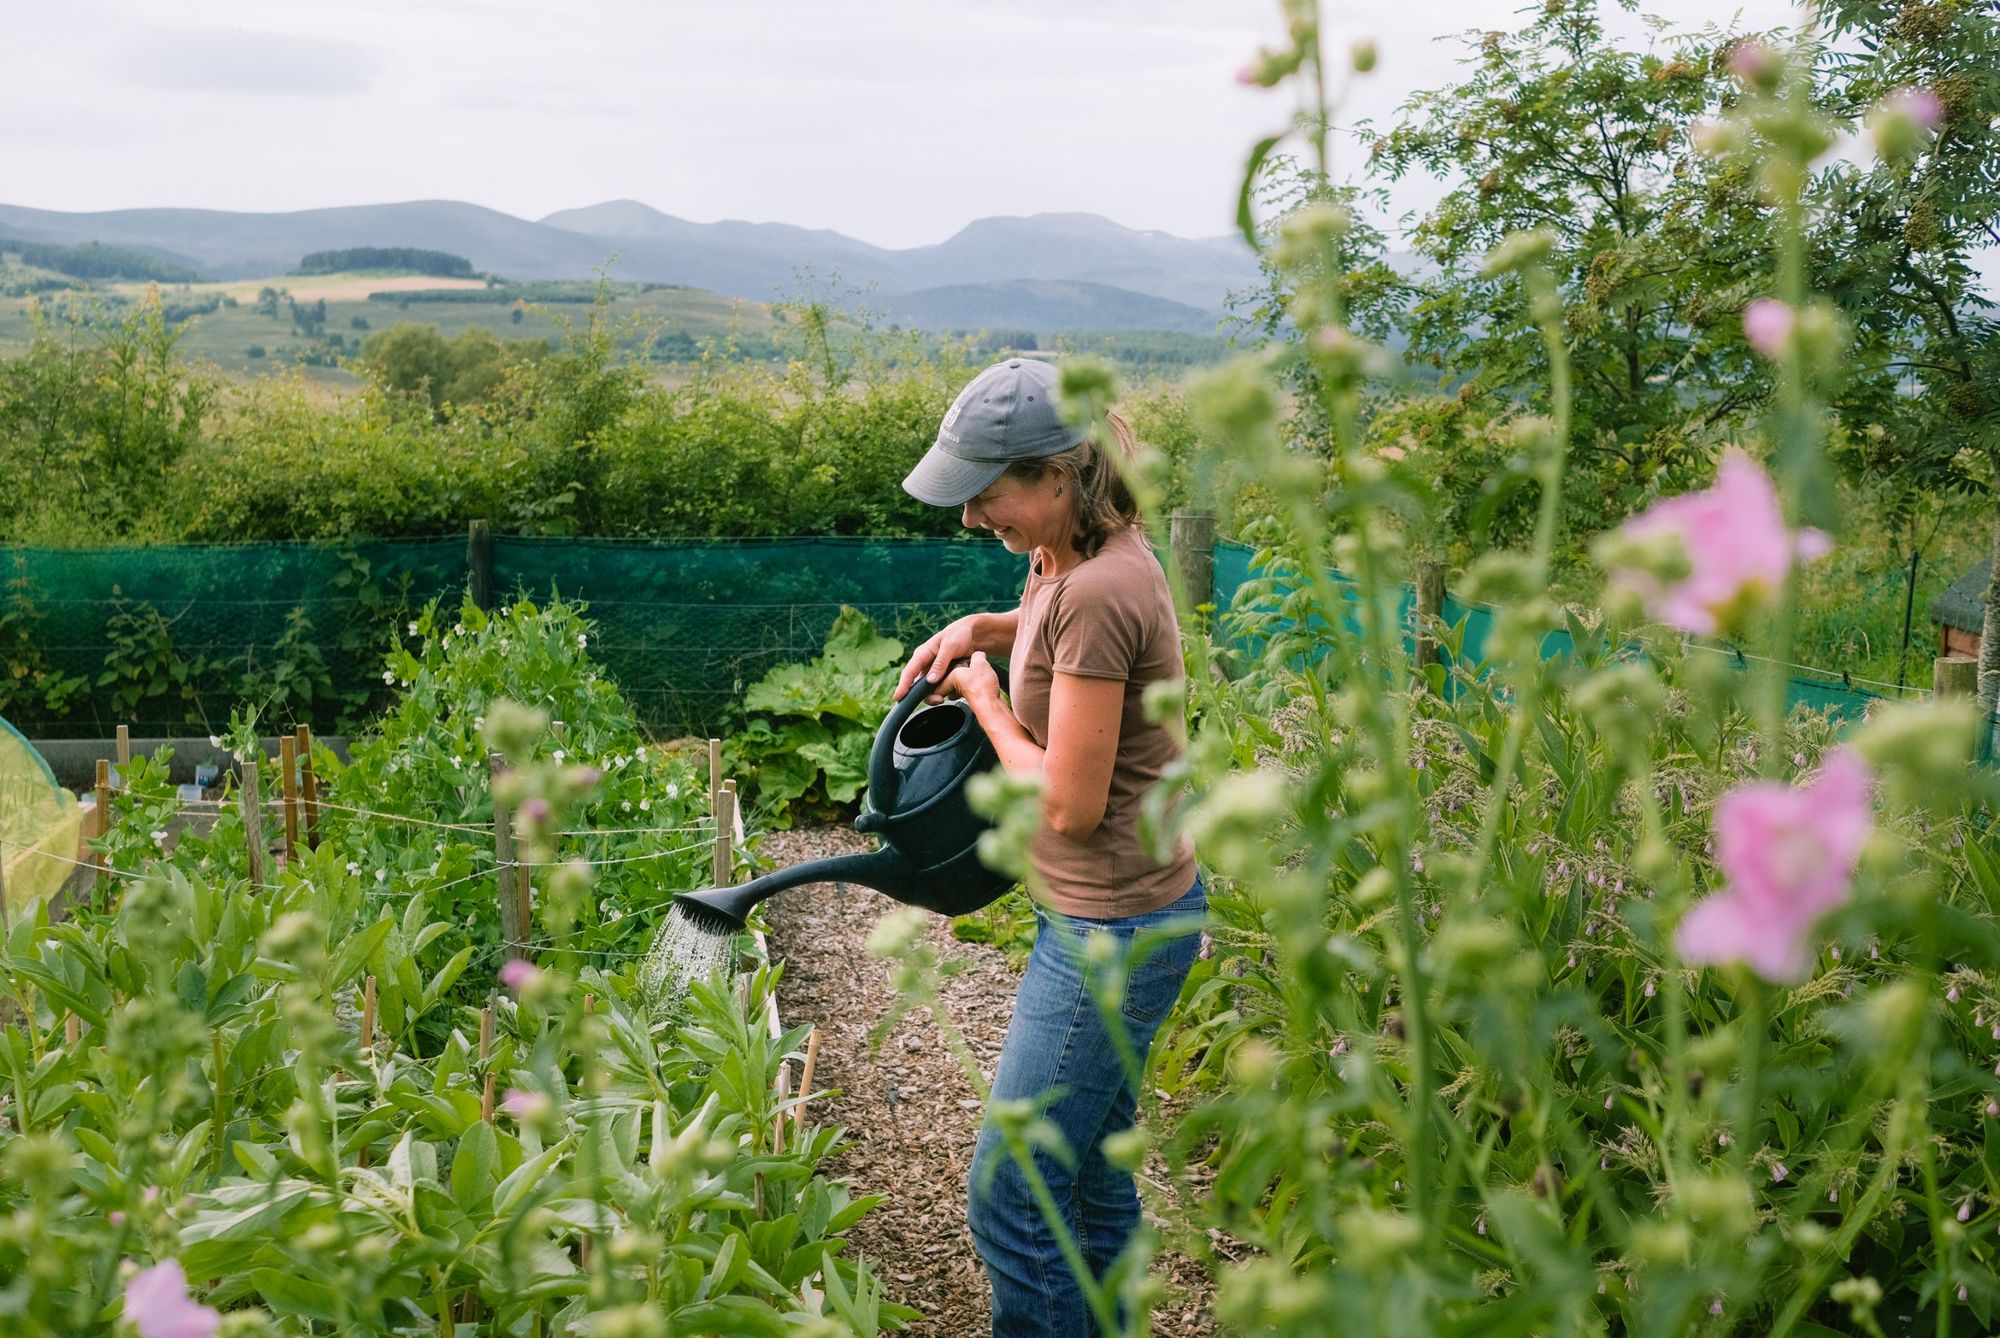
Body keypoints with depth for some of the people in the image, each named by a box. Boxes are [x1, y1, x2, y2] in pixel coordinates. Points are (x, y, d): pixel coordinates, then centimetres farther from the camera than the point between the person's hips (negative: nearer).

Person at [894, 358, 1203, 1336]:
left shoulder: (1099, 593, -25)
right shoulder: (1074, 556, 4)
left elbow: (1068, 805, -24)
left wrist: (986, 700, -9)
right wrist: (980, 630, 10)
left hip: (1111, 931, -10)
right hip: (1114, 920, 10)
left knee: (1008, 1199, -1)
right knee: (1092, 1179, 21)